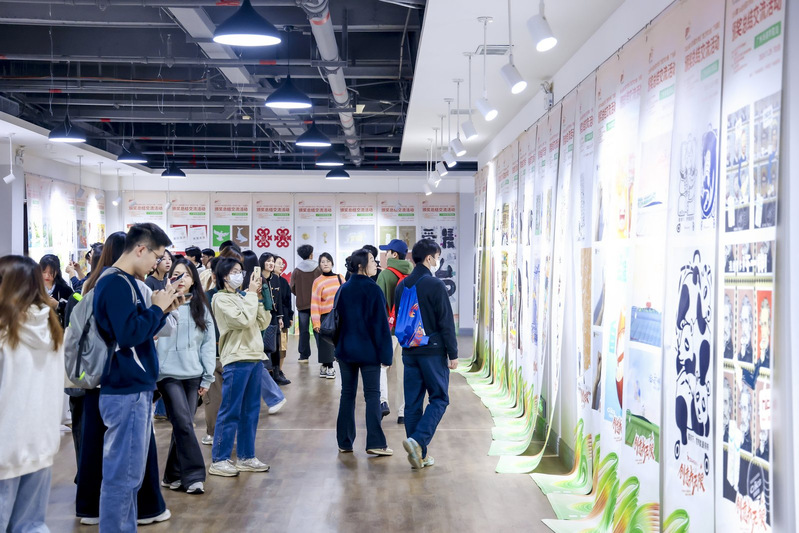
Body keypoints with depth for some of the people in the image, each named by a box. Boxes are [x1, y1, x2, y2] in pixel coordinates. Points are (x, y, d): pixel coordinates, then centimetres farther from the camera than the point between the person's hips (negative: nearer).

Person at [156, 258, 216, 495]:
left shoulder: (201, 307, 10)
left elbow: (209, 342, 9)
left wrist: (208, 376, 5)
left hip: (193, 375, 4)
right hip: (169, 374, -4)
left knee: (183, 424, 8)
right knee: (184, 424, -9)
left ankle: (173, 475, 21)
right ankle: (193, 476, -3)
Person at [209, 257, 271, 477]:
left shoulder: (243, 296, 16)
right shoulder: (221, 299, -6)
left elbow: (263, 323, 12)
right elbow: (243, 320, -18)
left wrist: (260, 298, 3)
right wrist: (252, 294, -9)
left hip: (254, 357, 8)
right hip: (236, 359, -7)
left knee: (251, 411, 11)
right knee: (230, 412, -4)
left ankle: (246, 457, 20)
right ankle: (219, 460, 4)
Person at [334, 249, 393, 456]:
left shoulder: (343, 289, 6)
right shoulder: (372, 289, -12)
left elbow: (338, 319, 11)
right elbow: (380, 323, -13)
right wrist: (385, 353, -9)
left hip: (346, 350, 5)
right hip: (368, 351, -5)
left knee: (347, 394, 11)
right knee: (372, 395, 0)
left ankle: (344, 442, 14)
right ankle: (375, 443, -1)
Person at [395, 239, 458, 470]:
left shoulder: (402, 285, 9)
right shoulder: (435, 285, -12)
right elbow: (446, 322, -12)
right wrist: (453, 353, -7)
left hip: (409, 352, 6)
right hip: (433, 350, -6)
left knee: (413, 401, 9)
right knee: (439, 398, 4)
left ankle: (418, 454, 12)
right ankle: (418, 440, -13)